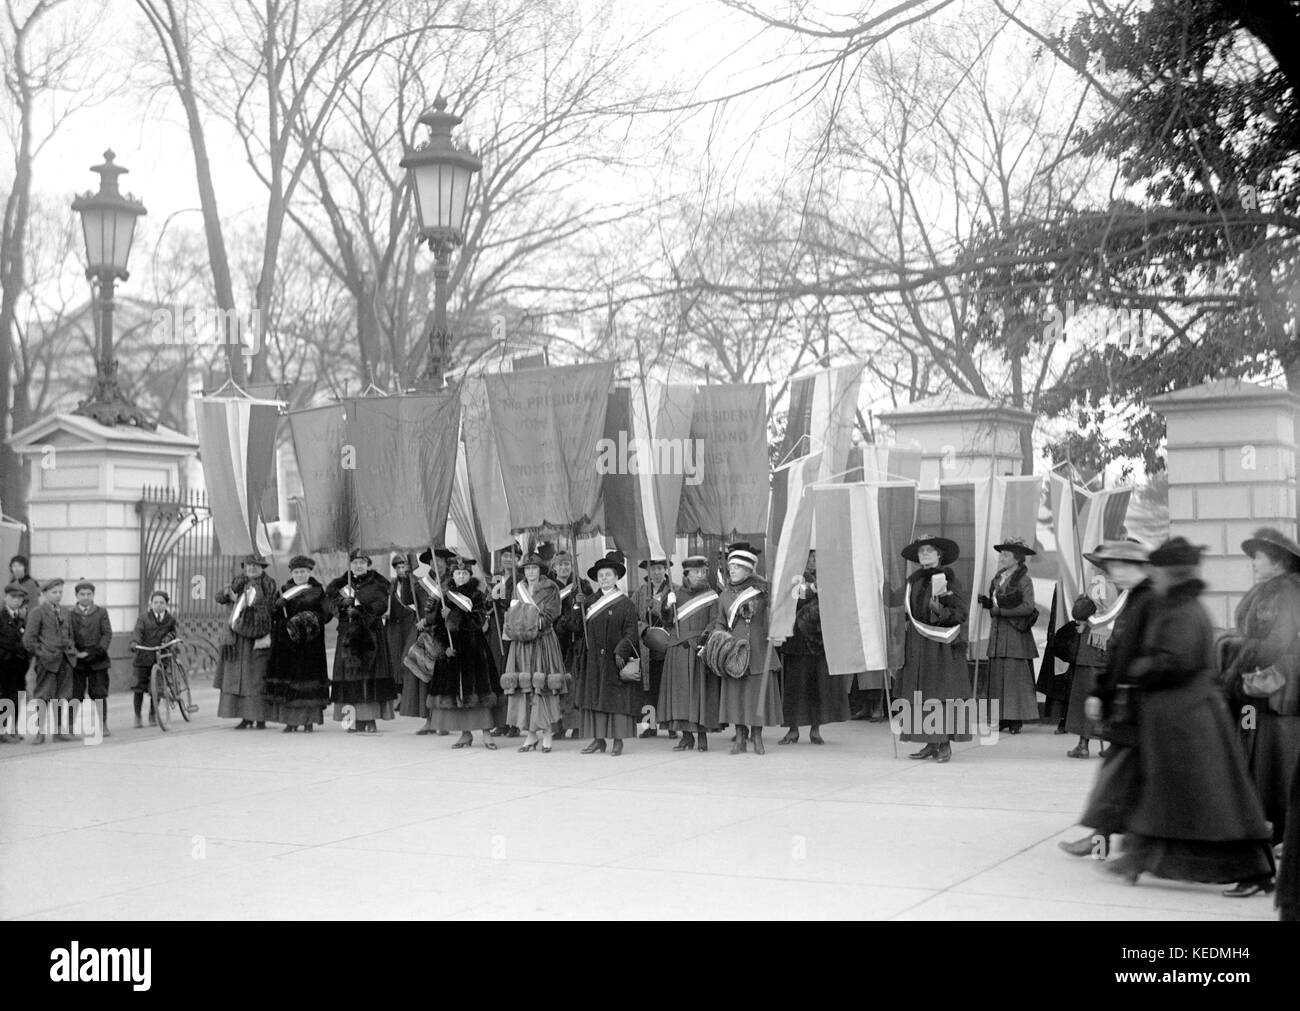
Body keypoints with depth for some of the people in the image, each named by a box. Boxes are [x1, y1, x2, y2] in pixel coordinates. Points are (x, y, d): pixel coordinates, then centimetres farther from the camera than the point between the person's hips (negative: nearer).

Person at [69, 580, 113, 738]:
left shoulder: (101, 612, 8)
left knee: (99, 694, 1)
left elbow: (107, 634, 2)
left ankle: (103, 725, 7)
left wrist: (98, 651, -12)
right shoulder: (71, 615, 7)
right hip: (78, 660, 0)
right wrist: (75, 652, -17)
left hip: (98, 660, 0)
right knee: (75, 695, -2)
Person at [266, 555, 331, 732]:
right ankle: (291, 720, 5)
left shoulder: (317, 590, 6)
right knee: (288, 678, -1)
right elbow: (274, 615, 4)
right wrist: (278, 604, -16)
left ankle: (309, 720, 4)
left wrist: (313, 620, -15)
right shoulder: (285, 590, 10)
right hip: (286, 641, 2)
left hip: (310, 641, -2)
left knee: (309, 677, -3)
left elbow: (327, 613, 2)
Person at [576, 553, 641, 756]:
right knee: (594, 696, 4)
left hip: (615, 658, -5)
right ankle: (598, 739, 9)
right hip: (594, 659, 5)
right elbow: (583, 629, 17)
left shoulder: (625, 604, -3)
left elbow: (630, 631, -9)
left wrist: (621, 652, -18)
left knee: (617, 698, -4)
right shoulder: (590, 602, 11)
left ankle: (618, 741, 0)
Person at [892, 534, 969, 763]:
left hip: (941, 646, -6)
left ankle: (945, 744, -4)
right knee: (920, 696, 5)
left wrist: (940, 611, -24)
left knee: (943, 694, -7)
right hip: (917, 647, 6)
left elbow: (960, 613, -10)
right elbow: (896, 599, 25)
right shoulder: (914, 581, 12)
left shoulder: (949, 579, -5)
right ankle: (931, 744, 11)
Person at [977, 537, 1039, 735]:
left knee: (1016, 675, -5)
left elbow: (1028, 607, -16)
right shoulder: (997, 579, 14)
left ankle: (1016, 720, -2)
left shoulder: (1024, 580, -6)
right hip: (998, 631, 7)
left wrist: (1000, 610, -16)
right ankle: (1002, 718, 7)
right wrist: (987, 603, -4)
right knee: (997, 675, 4)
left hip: (1016, 635, -6)